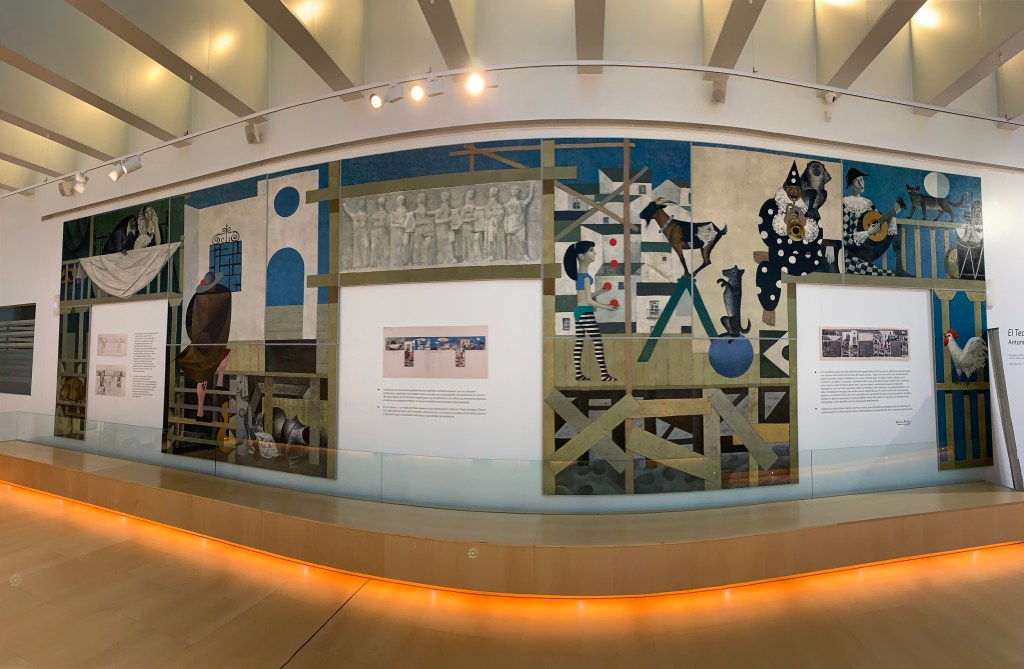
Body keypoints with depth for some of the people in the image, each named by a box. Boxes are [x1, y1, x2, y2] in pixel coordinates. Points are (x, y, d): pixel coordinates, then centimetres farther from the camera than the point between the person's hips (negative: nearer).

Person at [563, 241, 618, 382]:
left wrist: (601, 290, 13)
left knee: (579, 343, 10)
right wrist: (607, 307, -12)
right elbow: (589, 301, -17)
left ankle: (579, 374, 16)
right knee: (598, 342, -5)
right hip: (585, 313, -10)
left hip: (579, 311, 10)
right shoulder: (585, 276, -15)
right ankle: (604, 374, 0)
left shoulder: (579, 274, 11)